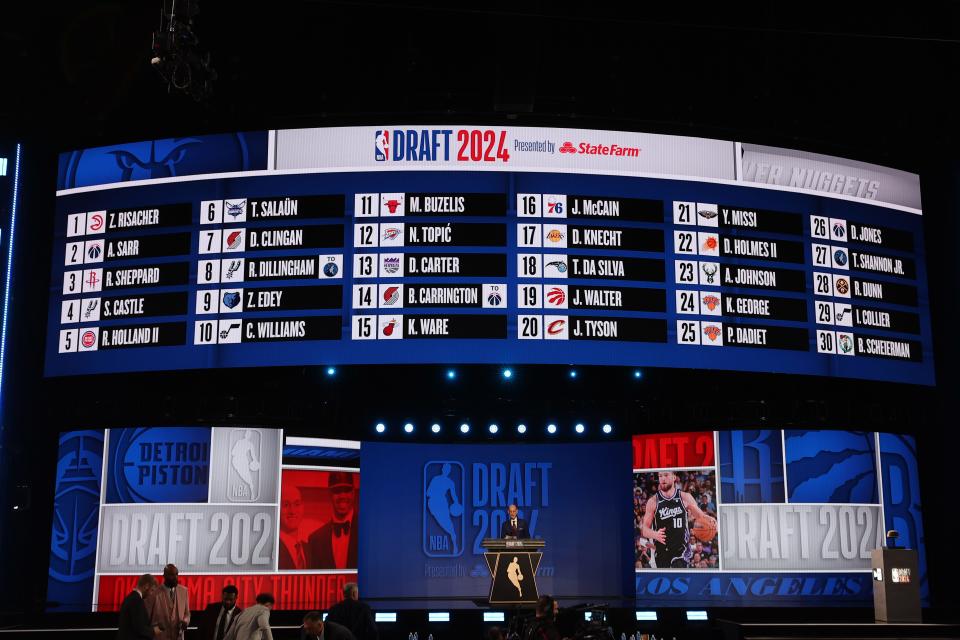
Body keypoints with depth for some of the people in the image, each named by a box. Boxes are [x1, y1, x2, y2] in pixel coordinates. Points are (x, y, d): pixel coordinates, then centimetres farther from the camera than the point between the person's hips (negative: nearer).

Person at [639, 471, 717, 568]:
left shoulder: (685, 498, 0)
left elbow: (700, 515, 12)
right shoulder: (653, 502, 0)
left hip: (681, 551, -2)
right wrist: (655, 535, -23)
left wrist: (709, 520, -11)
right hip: (662, 552, 2)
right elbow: (645, 530, -1)